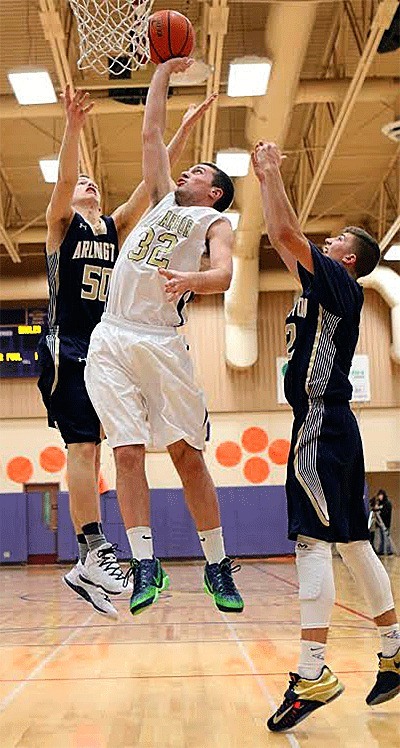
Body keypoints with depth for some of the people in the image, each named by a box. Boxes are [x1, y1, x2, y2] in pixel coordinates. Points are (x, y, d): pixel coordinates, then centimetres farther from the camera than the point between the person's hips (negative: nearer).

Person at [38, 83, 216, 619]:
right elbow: (64, 178, -14)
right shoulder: (62, 223, 6)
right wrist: (73, 127, -28)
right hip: (68, 346, -5)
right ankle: (96, 553, -19)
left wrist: (185, 129, 3)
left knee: (90, 451, 4)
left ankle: (85, 569, 8)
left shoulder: (116, 228, 18)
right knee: (83, 447, -15)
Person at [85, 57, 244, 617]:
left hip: (161, 342, -4)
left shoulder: (215, 222, 8)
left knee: (188, 456, -1)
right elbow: (151, 131, 25)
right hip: (111, 339, 4)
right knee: (128, 454, -3)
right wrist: (165, 69, 27)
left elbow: (223, 275, -12)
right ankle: (146, 565, 2)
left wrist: (189, 279, -33)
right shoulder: (163, 199, 23)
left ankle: (218, 567, 9)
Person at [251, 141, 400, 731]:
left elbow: (287, 234, -14)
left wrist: (273, 172, -3)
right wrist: (265, 181, 27)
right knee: (351, 542, 13)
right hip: (331, 425, 10)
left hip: (320, 425, -10)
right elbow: (282, 241, 27)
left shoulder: (340, 283, -5)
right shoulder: (323, 289, 20)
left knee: (312, 540, -14)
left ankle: (313, 675, -15)